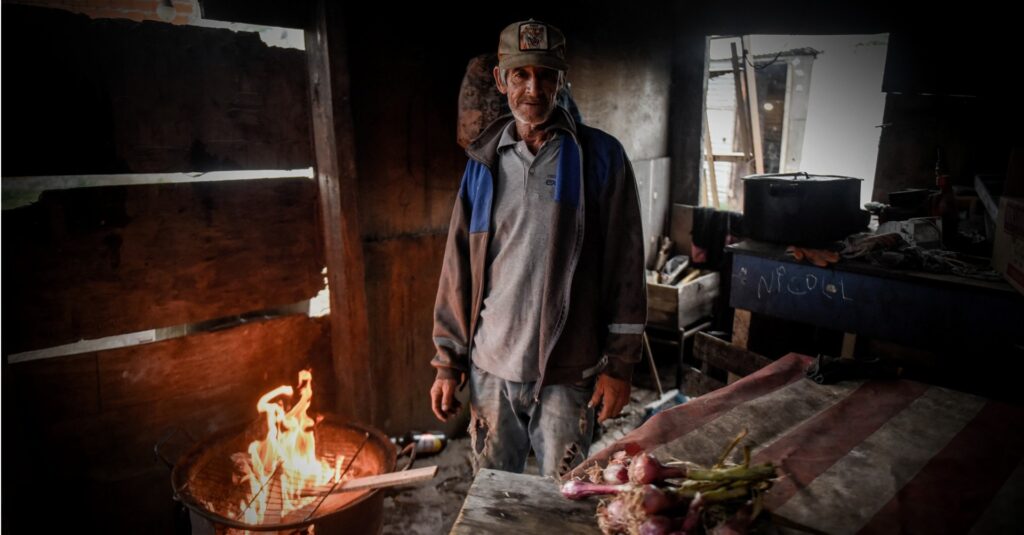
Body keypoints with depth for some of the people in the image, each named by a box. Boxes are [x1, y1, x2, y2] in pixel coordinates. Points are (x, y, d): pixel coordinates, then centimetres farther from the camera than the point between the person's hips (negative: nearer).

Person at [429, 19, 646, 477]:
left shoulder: (599, 158, -4)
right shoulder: (483, 163, 5)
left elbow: (624, 265, -5)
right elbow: (458, 268, 7)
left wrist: (618, 365, -7)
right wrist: (447, 361, 6)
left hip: (567, 372, -3)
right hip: (490, 368, 3)